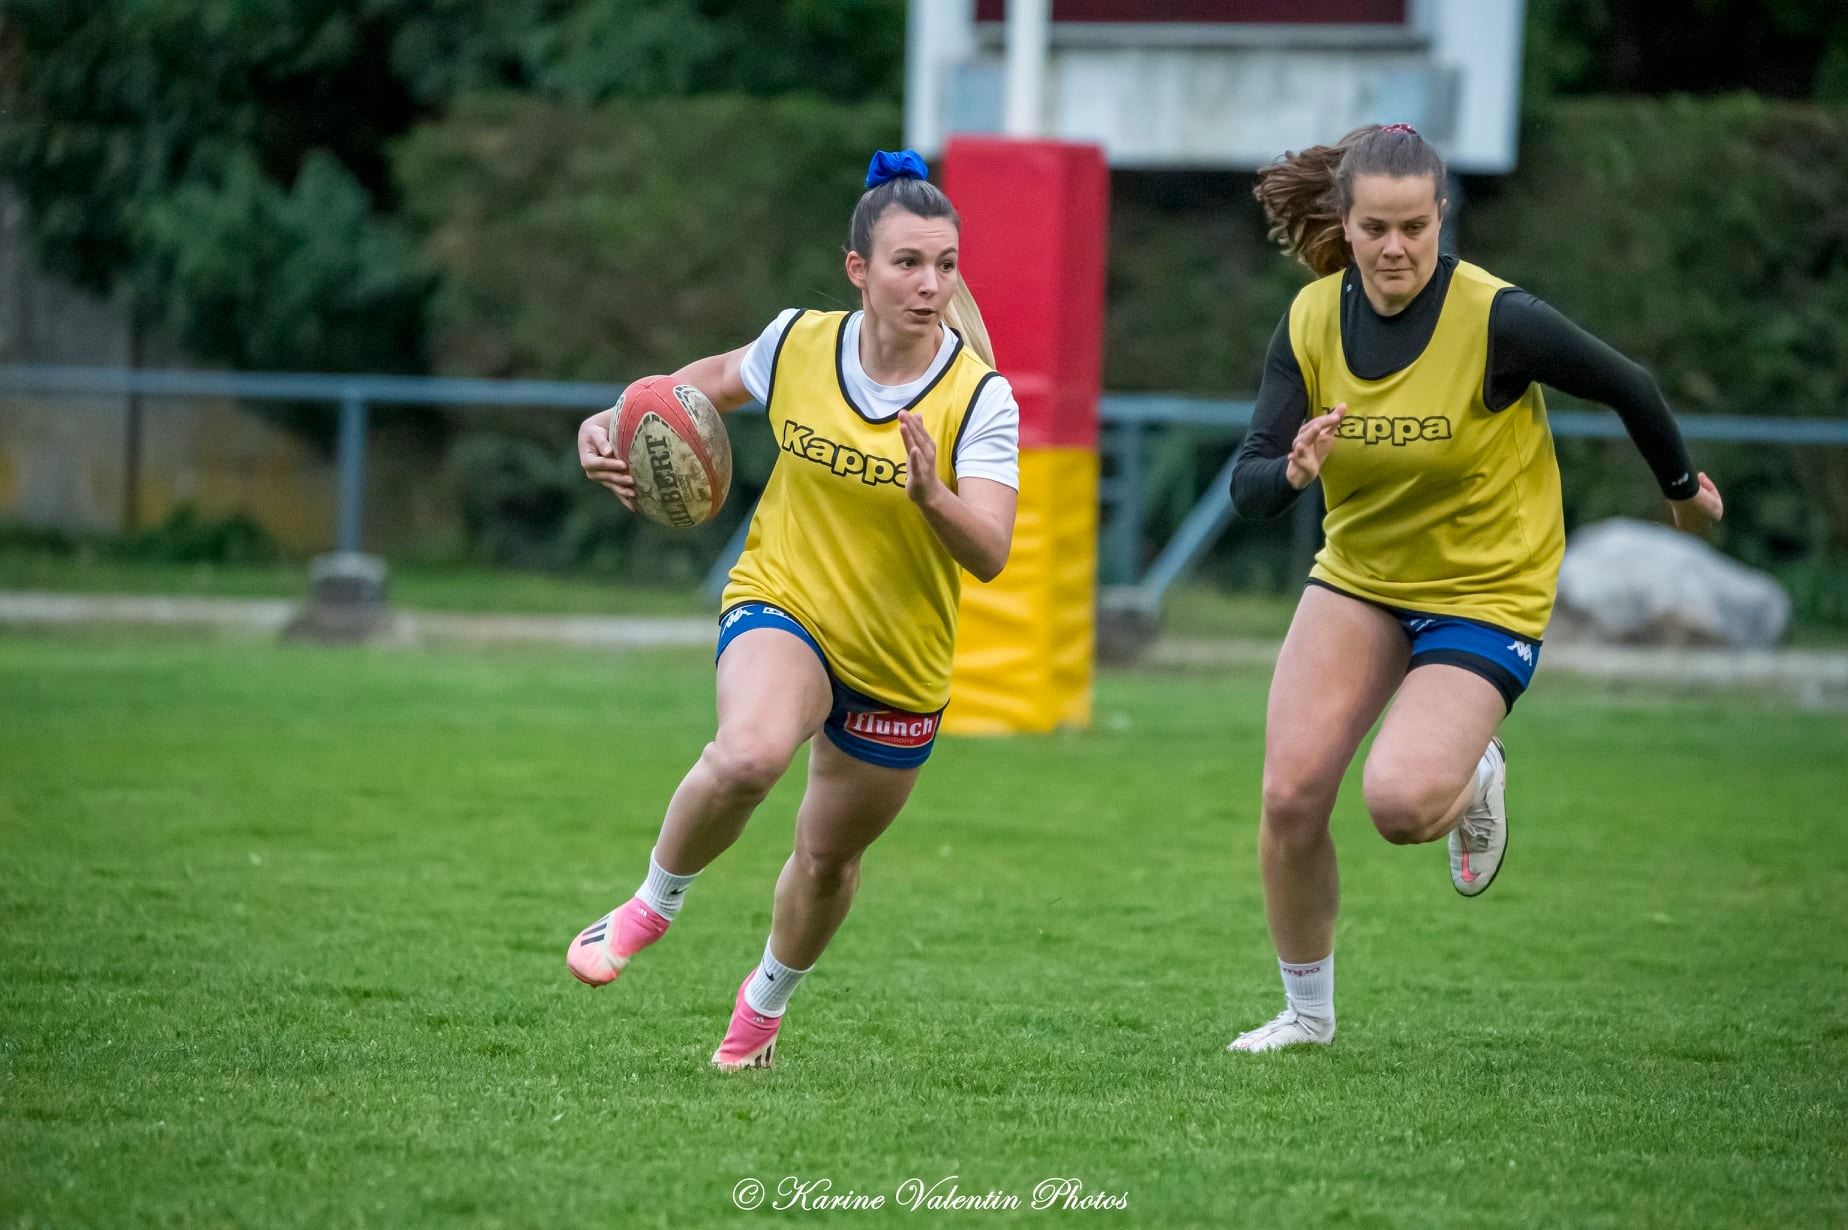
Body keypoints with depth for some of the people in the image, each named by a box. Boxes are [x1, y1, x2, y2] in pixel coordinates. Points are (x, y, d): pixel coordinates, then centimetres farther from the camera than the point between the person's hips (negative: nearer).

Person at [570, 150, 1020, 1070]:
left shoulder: (978, 397, -17)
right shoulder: (799, 344, -10)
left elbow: (989, 554, -25)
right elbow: (716, 379, 12)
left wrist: (931, 494, -44)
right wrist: (613, 424, -4)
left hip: (901, 667, 1)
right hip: (782, 606, -1)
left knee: (828, 857, 16)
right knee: (749, 753, -35)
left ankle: (767, 998, 49)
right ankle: (654, 901, -6)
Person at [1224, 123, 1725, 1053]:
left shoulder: (1496, 318, -22)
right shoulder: (1312, 321, -9)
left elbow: (1625, 386, -6)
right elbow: (1248, 489, -9)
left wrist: (1682, 486, 10)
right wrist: (1291, 470, -33)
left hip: (1487, 592, -4)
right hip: (1358, 576, 4)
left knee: (1400, 803, -24)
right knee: (1291, 793, -9)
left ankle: (1474, 779, 15)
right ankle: (1307, 1011, 15)